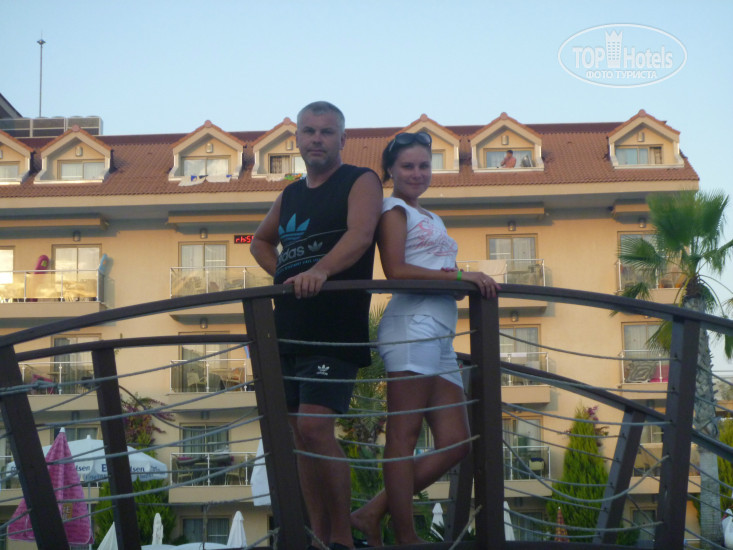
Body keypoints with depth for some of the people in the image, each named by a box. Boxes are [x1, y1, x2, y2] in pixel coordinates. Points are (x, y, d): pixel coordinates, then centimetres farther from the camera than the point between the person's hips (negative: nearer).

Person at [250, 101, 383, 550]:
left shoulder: (360, 182, -2)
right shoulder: (290, 195, 18)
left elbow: (359, 234, -21)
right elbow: (261, 240, 35)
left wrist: (320, 270, -39)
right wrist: (282, 273, 15)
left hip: (335, 328, -7)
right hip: (288, 327, 7)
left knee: (315, 428, -19)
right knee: (301, 434, 9)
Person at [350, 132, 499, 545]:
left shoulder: (432, 218, 31)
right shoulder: (395, 209, 5)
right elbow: (396, 270, -9)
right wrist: (460, 275, -12)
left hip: (440, 336, 9)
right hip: (413, 325, -9)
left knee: (457, 443, 3)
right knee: (404, 435, -7)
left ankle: (374, 514, 6)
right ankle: (406, 537, -4)